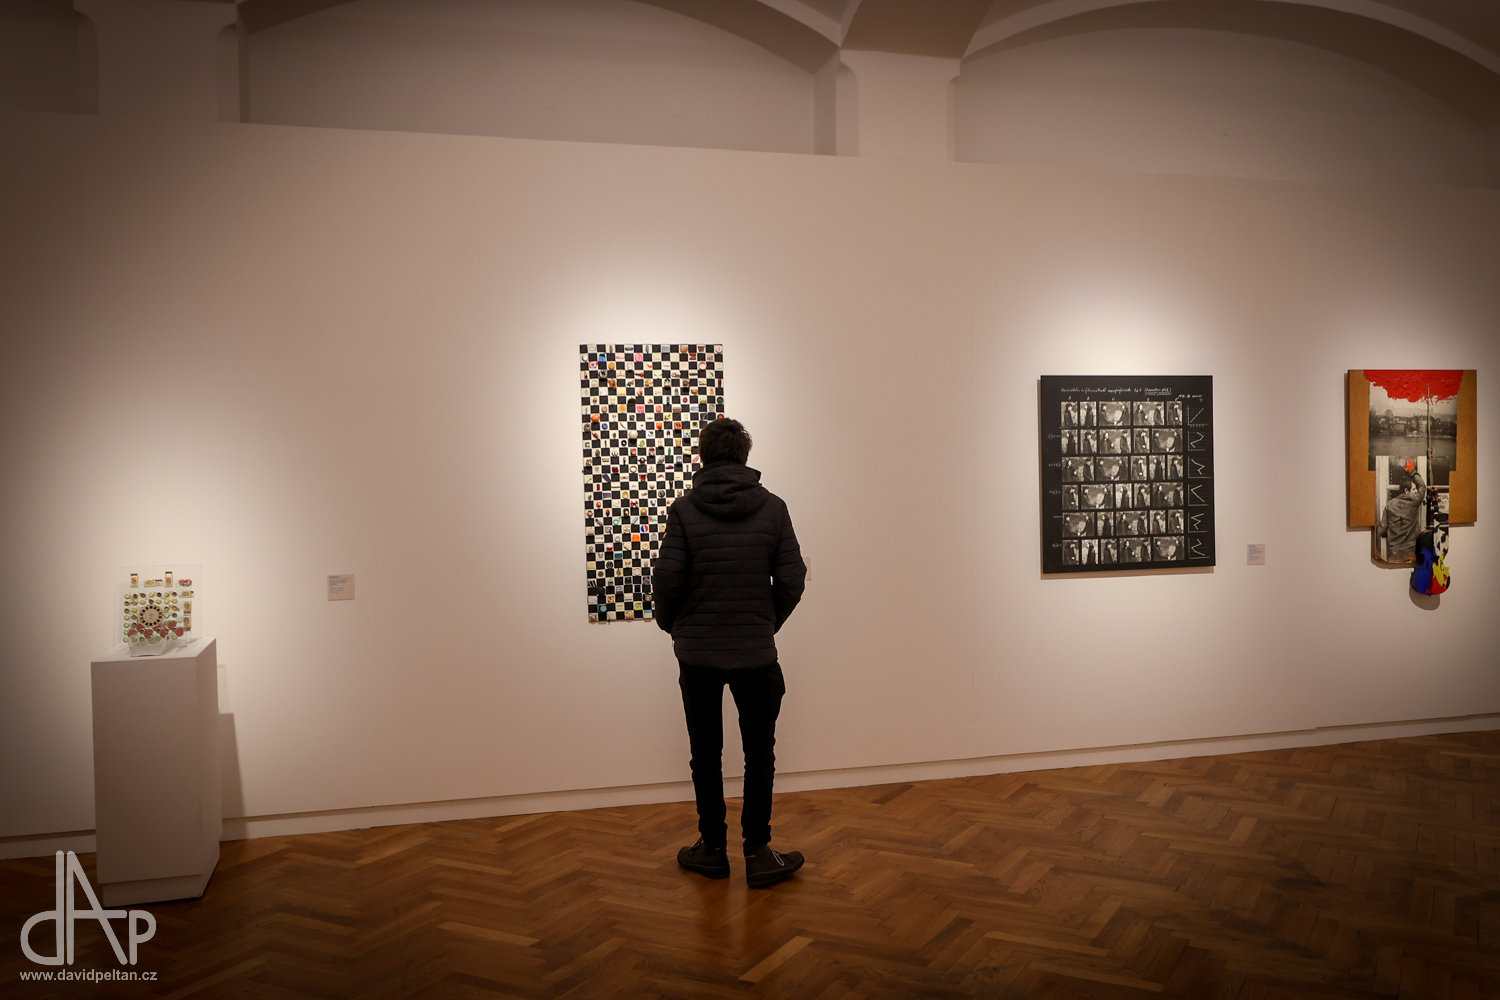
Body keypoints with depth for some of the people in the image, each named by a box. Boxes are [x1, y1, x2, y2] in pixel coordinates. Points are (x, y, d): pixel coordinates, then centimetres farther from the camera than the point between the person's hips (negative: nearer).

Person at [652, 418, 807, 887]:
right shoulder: (772, 507, -3)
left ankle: (713, 848, 23)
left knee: (706, 753, 12)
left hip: (697, 654, 0)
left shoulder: (685, 510, -7)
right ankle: (758, 853, 16)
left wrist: (671, 624, 10)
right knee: (759, 754, 11)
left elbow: (667, 579, -10)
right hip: (757, 654, 0)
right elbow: (792, 580, -4)